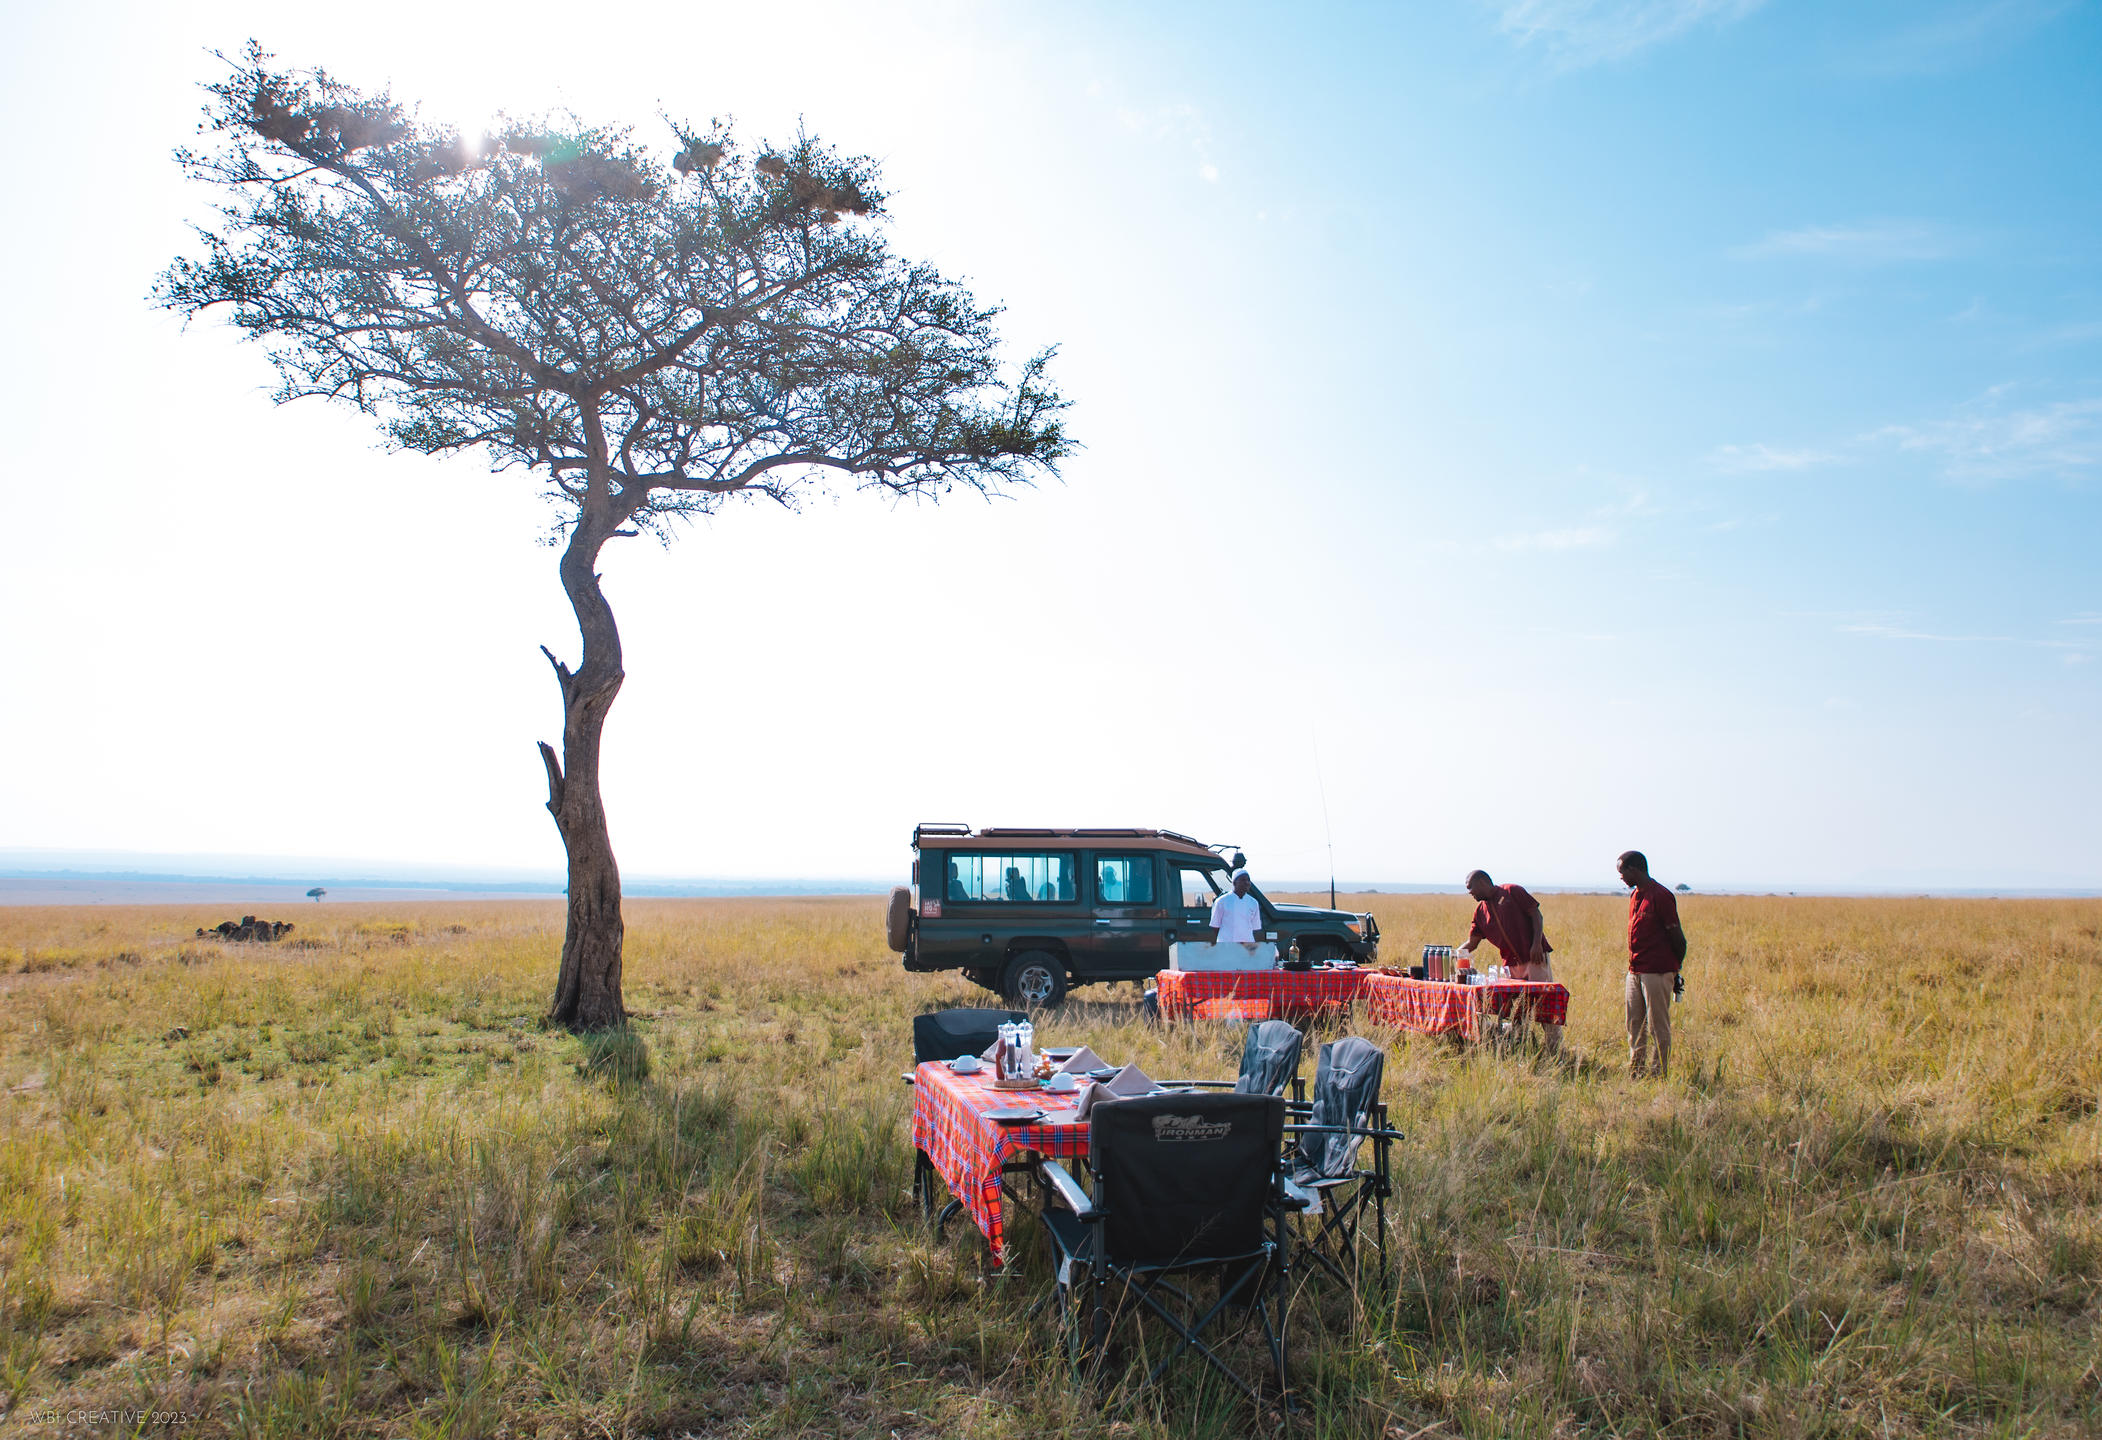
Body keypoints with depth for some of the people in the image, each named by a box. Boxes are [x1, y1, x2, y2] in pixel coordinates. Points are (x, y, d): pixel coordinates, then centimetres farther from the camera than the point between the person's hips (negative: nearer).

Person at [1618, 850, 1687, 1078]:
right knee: (1634, 1024, 12)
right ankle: (1635, 1071, 21)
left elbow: (1677, 938, -10)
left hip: (1657, 973, -9)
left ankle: (1660, 1075, 6)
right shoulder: (1635, 895, 14)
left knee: (1658, 1026, -1)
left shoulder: (1661, 896, -13)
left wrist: (1675, 969, -2)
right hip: (1635, 971, 9)